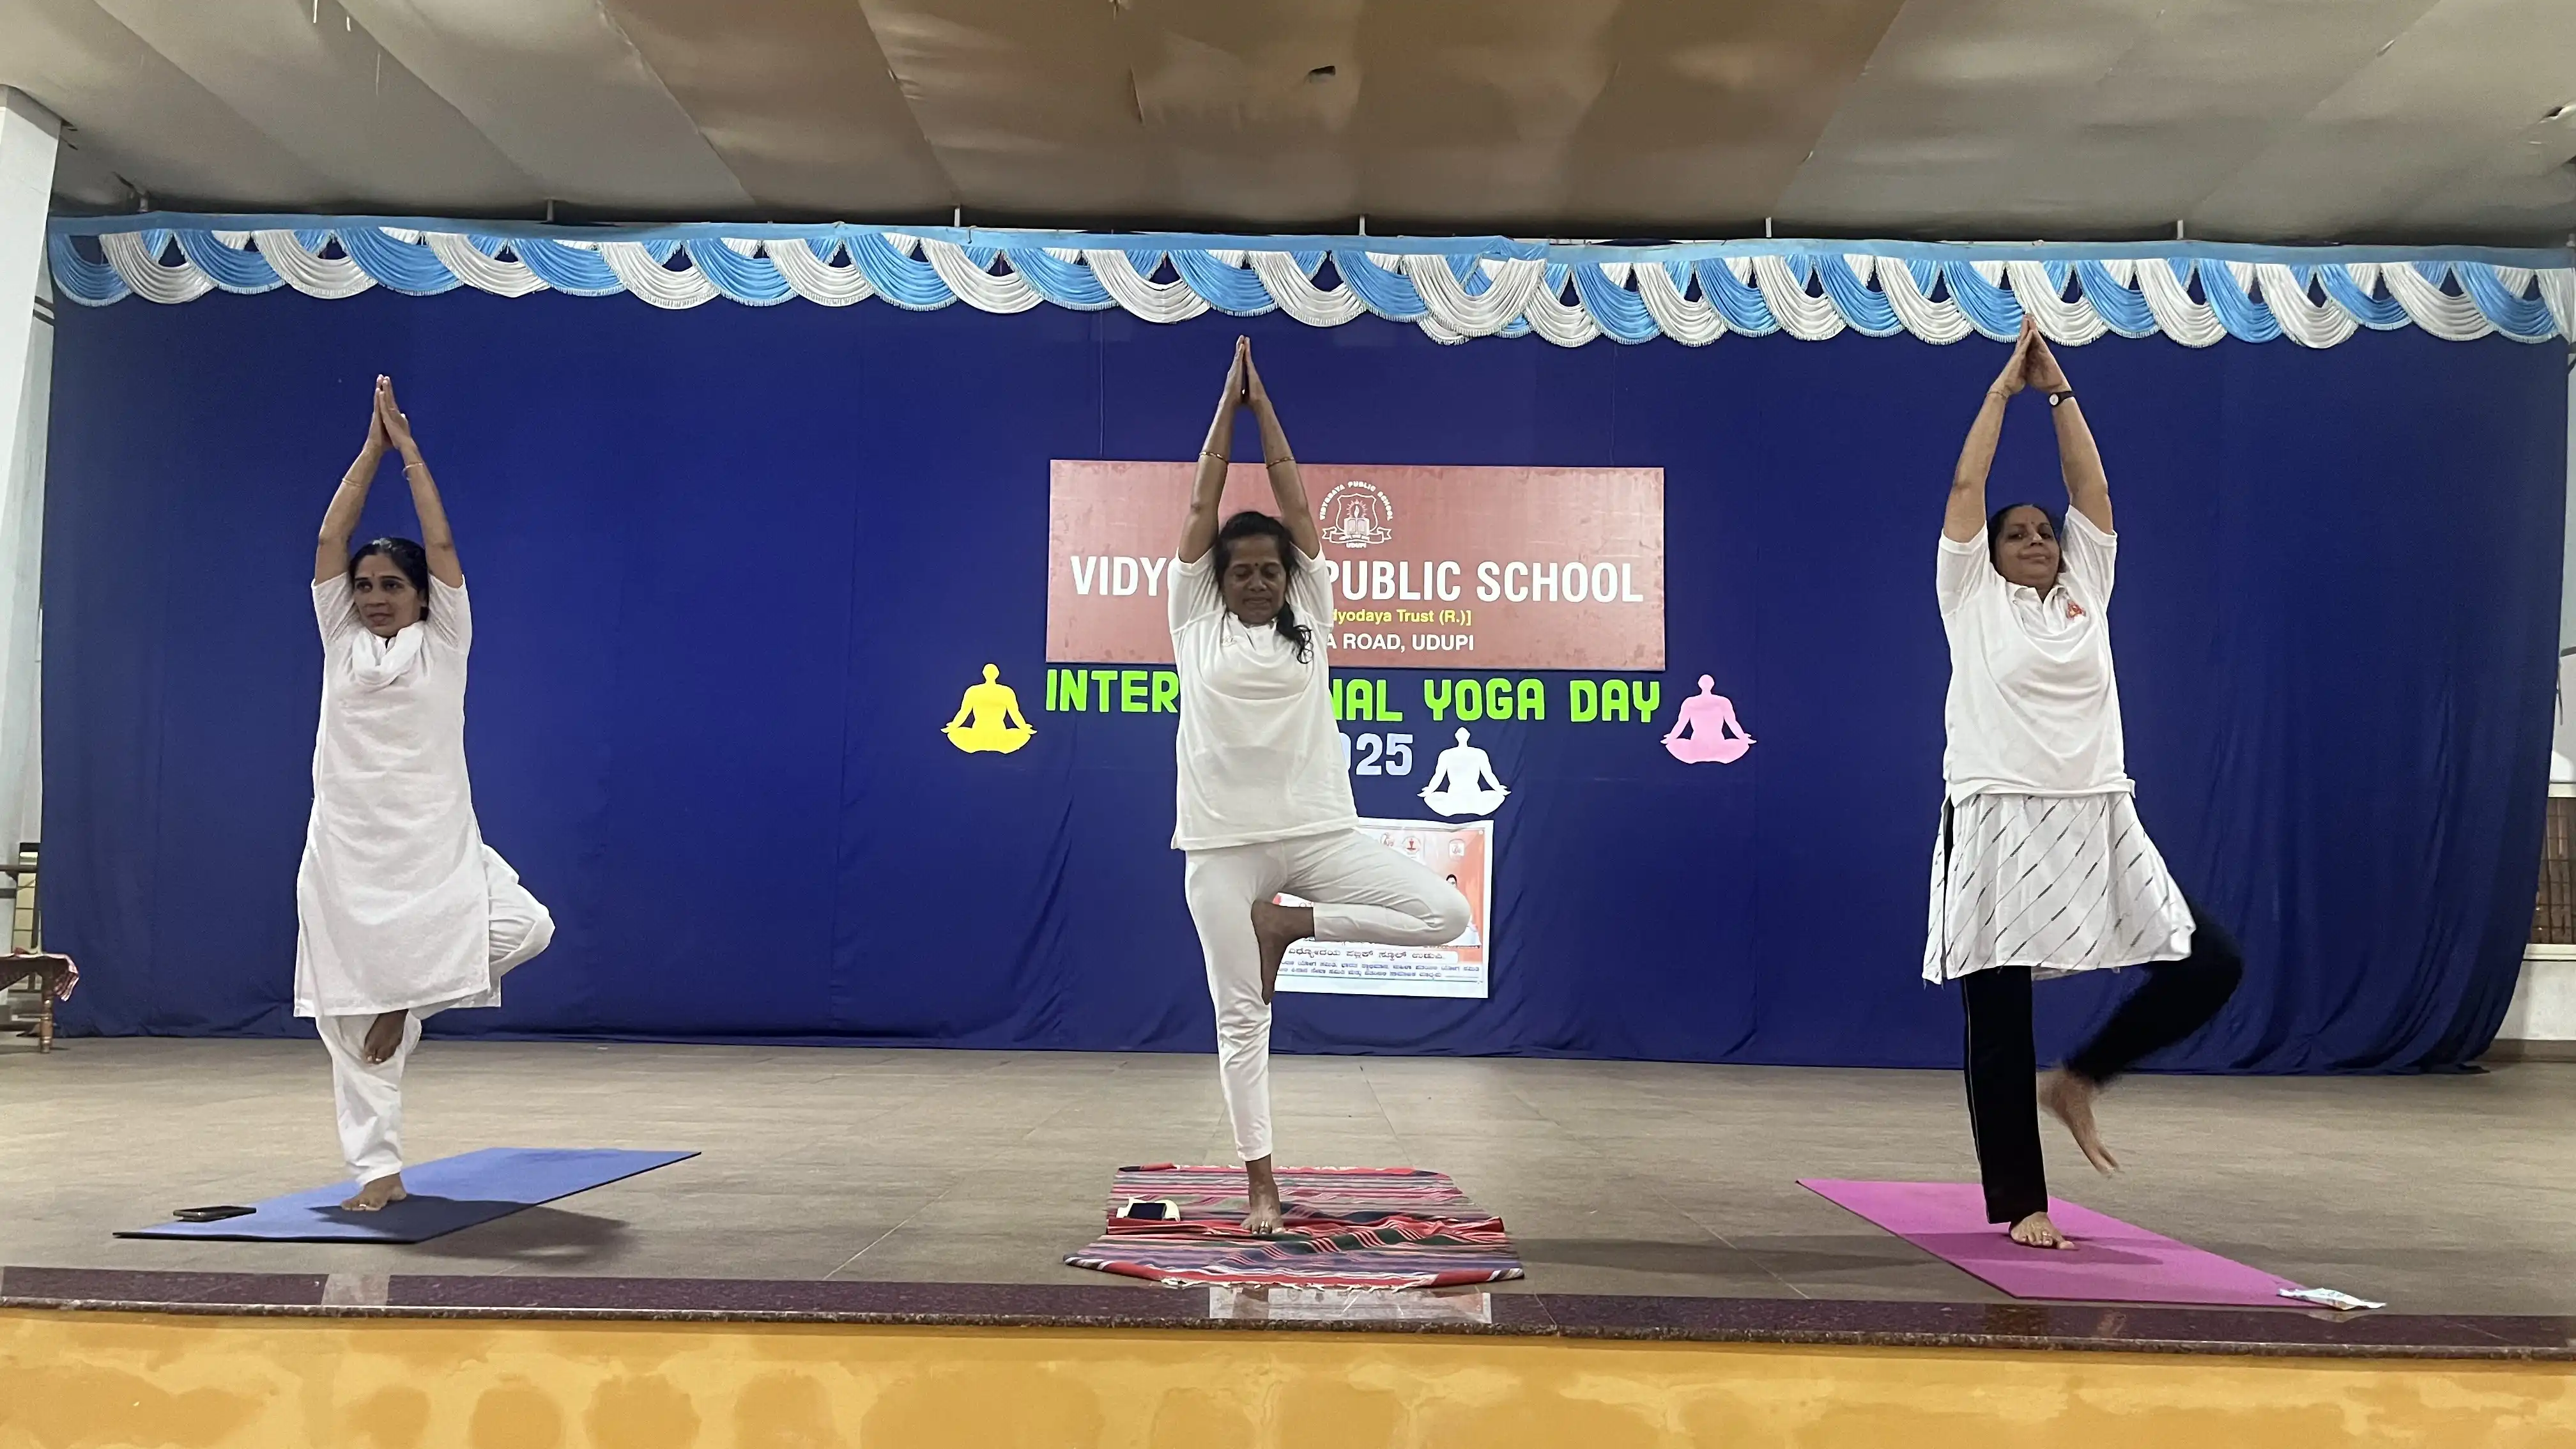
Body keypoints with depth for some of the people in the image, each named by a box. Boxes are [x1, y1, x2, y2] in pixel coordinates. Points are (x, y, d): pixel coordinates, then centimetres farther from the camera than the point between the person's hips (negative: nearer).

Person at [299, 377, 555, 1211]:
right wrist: (373, 447, 3)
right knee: (351, 1016, 1)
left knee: (525, 928, -23)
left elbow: (442, 546, -3)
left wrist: (410, 449, 2)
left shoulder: (442, 643, 4)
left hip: (432, 842, -2)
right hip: (347, 848, 2)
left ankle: (409, 1000, 2)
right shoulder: (340, 642, 10)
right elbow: (330, 540, 4)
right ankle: (379, 1170, 10)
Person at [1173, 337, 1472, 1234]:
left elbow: (1296, 506, 9)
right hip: (1224, 846, -1)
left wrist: (1264, 405, 14)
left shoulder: (1309, 619, 10)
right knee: (1241, 1018, 1)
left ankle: (1290, 921, 1)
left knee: (1445, 914, -14)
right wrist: (1227, 404, 10)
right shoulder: (1196, 624, 8)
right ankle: (1261, 1185, 11)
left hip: (1318, 831, 2)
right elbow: (1201, 509, 6)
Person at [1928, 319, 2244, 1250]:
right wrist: (2005, 386, 7)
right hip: (1999, 822, -4)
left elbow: (2091, 486, 12)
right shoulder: (1973, 599, 6)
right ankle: (2020, 1201, 10)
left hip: (2099, 821, 4)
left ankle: (2077, 1081, 14)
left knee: (2211, 964, -3)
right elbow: (1966, 488, 1)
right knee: (1999, 1016, -1)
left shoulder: (2086, 591, 16)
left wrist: (2059, 389, 13)